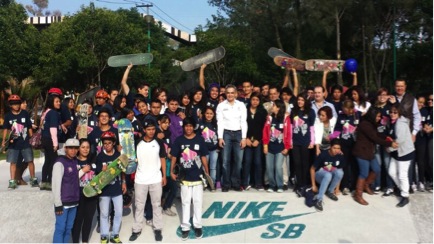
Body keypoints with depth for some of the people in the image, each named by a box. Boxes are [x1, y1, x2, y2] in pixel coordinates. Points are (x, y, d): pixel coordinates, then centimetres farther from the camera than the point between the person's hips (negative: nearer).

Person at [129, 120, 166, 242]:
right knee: (139, 205, 10)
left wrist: (164, 176, 3)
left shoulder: (159, 143, 0)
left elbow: (162, 159, 5)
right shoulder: (137, 143, -3)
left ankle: (158, 229, 19)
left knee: (156, 205, 9)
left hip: (156, 179, 0)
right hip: (140, 180, 0)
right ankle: (136, 230, 21)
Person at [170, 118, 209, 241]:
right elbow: (174, 156, 3)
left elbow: (203, 157, 2)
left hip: (198, 176, 0)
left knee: (198, 202, 9)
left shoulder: (199, 139, -3)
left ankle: (198, 226, 21)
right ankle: (185, 227, 17)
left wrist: (207, 173, 3)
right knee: (185, 202, 9)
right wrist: (172, 171, 1)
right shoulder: (179, 140, -2)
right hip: (184, 177, 0)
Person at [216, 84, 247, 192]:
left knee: (238, 160, 2)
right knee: (226, 160, -2)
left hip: (238, 133, 1)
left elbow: (244, 122, 3)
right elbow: (220, 122, 1)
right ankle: (226, 184, 7)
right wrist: (220, 137, -8)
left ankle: (236, 184, 13)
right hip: (226, 133, -1)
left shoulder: (241, 105, 6)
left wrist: (244, 138, -3)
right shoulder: (221, 105, 4)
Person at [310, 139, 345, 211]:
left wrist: (337, 186, 1)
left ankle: (330, 191, -6)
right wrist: (313, 185, -14)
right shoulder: (323, 155, -24)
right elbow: (312, 169, -15)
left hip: (331, 174, 4)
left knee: (339, 172, -30)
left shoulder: (340, 157, -14)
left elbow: (339, 173, 2)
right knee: (328, 175, -38)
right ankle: (318, 199, -35)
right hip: (320, 174, -4)